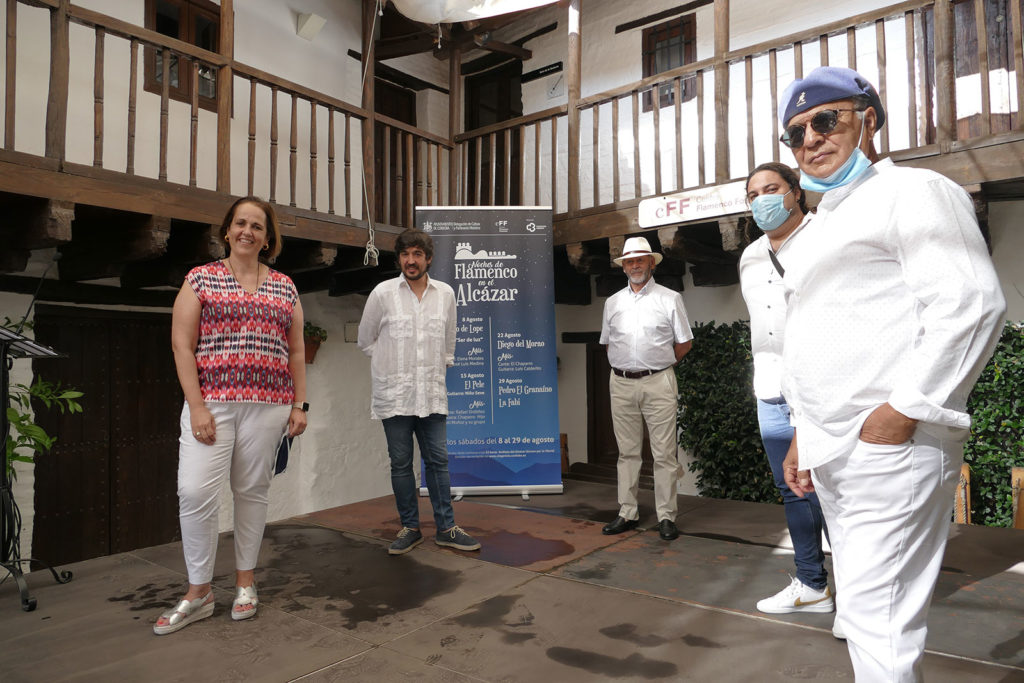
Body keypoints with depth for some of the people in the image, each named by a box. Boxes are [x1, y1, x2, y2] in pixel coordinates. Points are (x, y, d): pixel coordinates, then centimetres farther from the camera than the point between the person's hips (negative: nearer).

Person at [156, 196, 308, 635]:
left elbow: (296, 350, 12)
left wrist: (299, 405, 6)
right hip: (211, 402, -1)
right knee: (195, 491, -8)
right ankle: (198, 593, 10)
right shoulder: (200, 278, 6)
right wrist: (196, 405, -9)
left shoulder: (284, 286, 12)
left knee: (252, 491, 7)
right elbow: (182, 344, 0)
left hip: (268, 404, 2)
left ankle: (245, 581, 23)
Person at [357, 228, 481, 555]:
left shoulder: (445, 294, 5)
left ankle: (446, 528, 16)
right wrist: (391, 366, 7)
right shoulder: (383, 293, -2)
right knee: (401, 464, 5)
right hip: (394, 394, -2)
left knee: (438, 460, 5)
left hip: (432, 393, 2)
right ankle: (410, 528, 19)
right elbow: (365, 340, 8)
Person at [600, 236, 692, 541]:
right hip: (621, 384, 3)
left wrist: (658, 366, 6)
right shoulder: (613, 302, 14)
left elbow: (684, 342, 7)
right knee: (627, 452, 8)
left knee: (664, 453, -2)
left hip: (658, 383, -3)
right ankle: (628, 513, 15)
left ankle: (666, 516, 6)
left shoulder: (670, 299, 5)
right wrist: (624, 368, 10)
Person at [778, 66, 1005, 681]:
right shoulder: (824, 225, 23)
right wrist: (806, 436, 20)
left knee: (875, 610, -6)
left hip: (889, 445, -9)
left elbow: (973, 306, -14)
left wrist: (904, 408, -20)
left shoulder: (912, 193, -3)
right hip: (833, 453, 9)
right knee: (862, 603, 16)